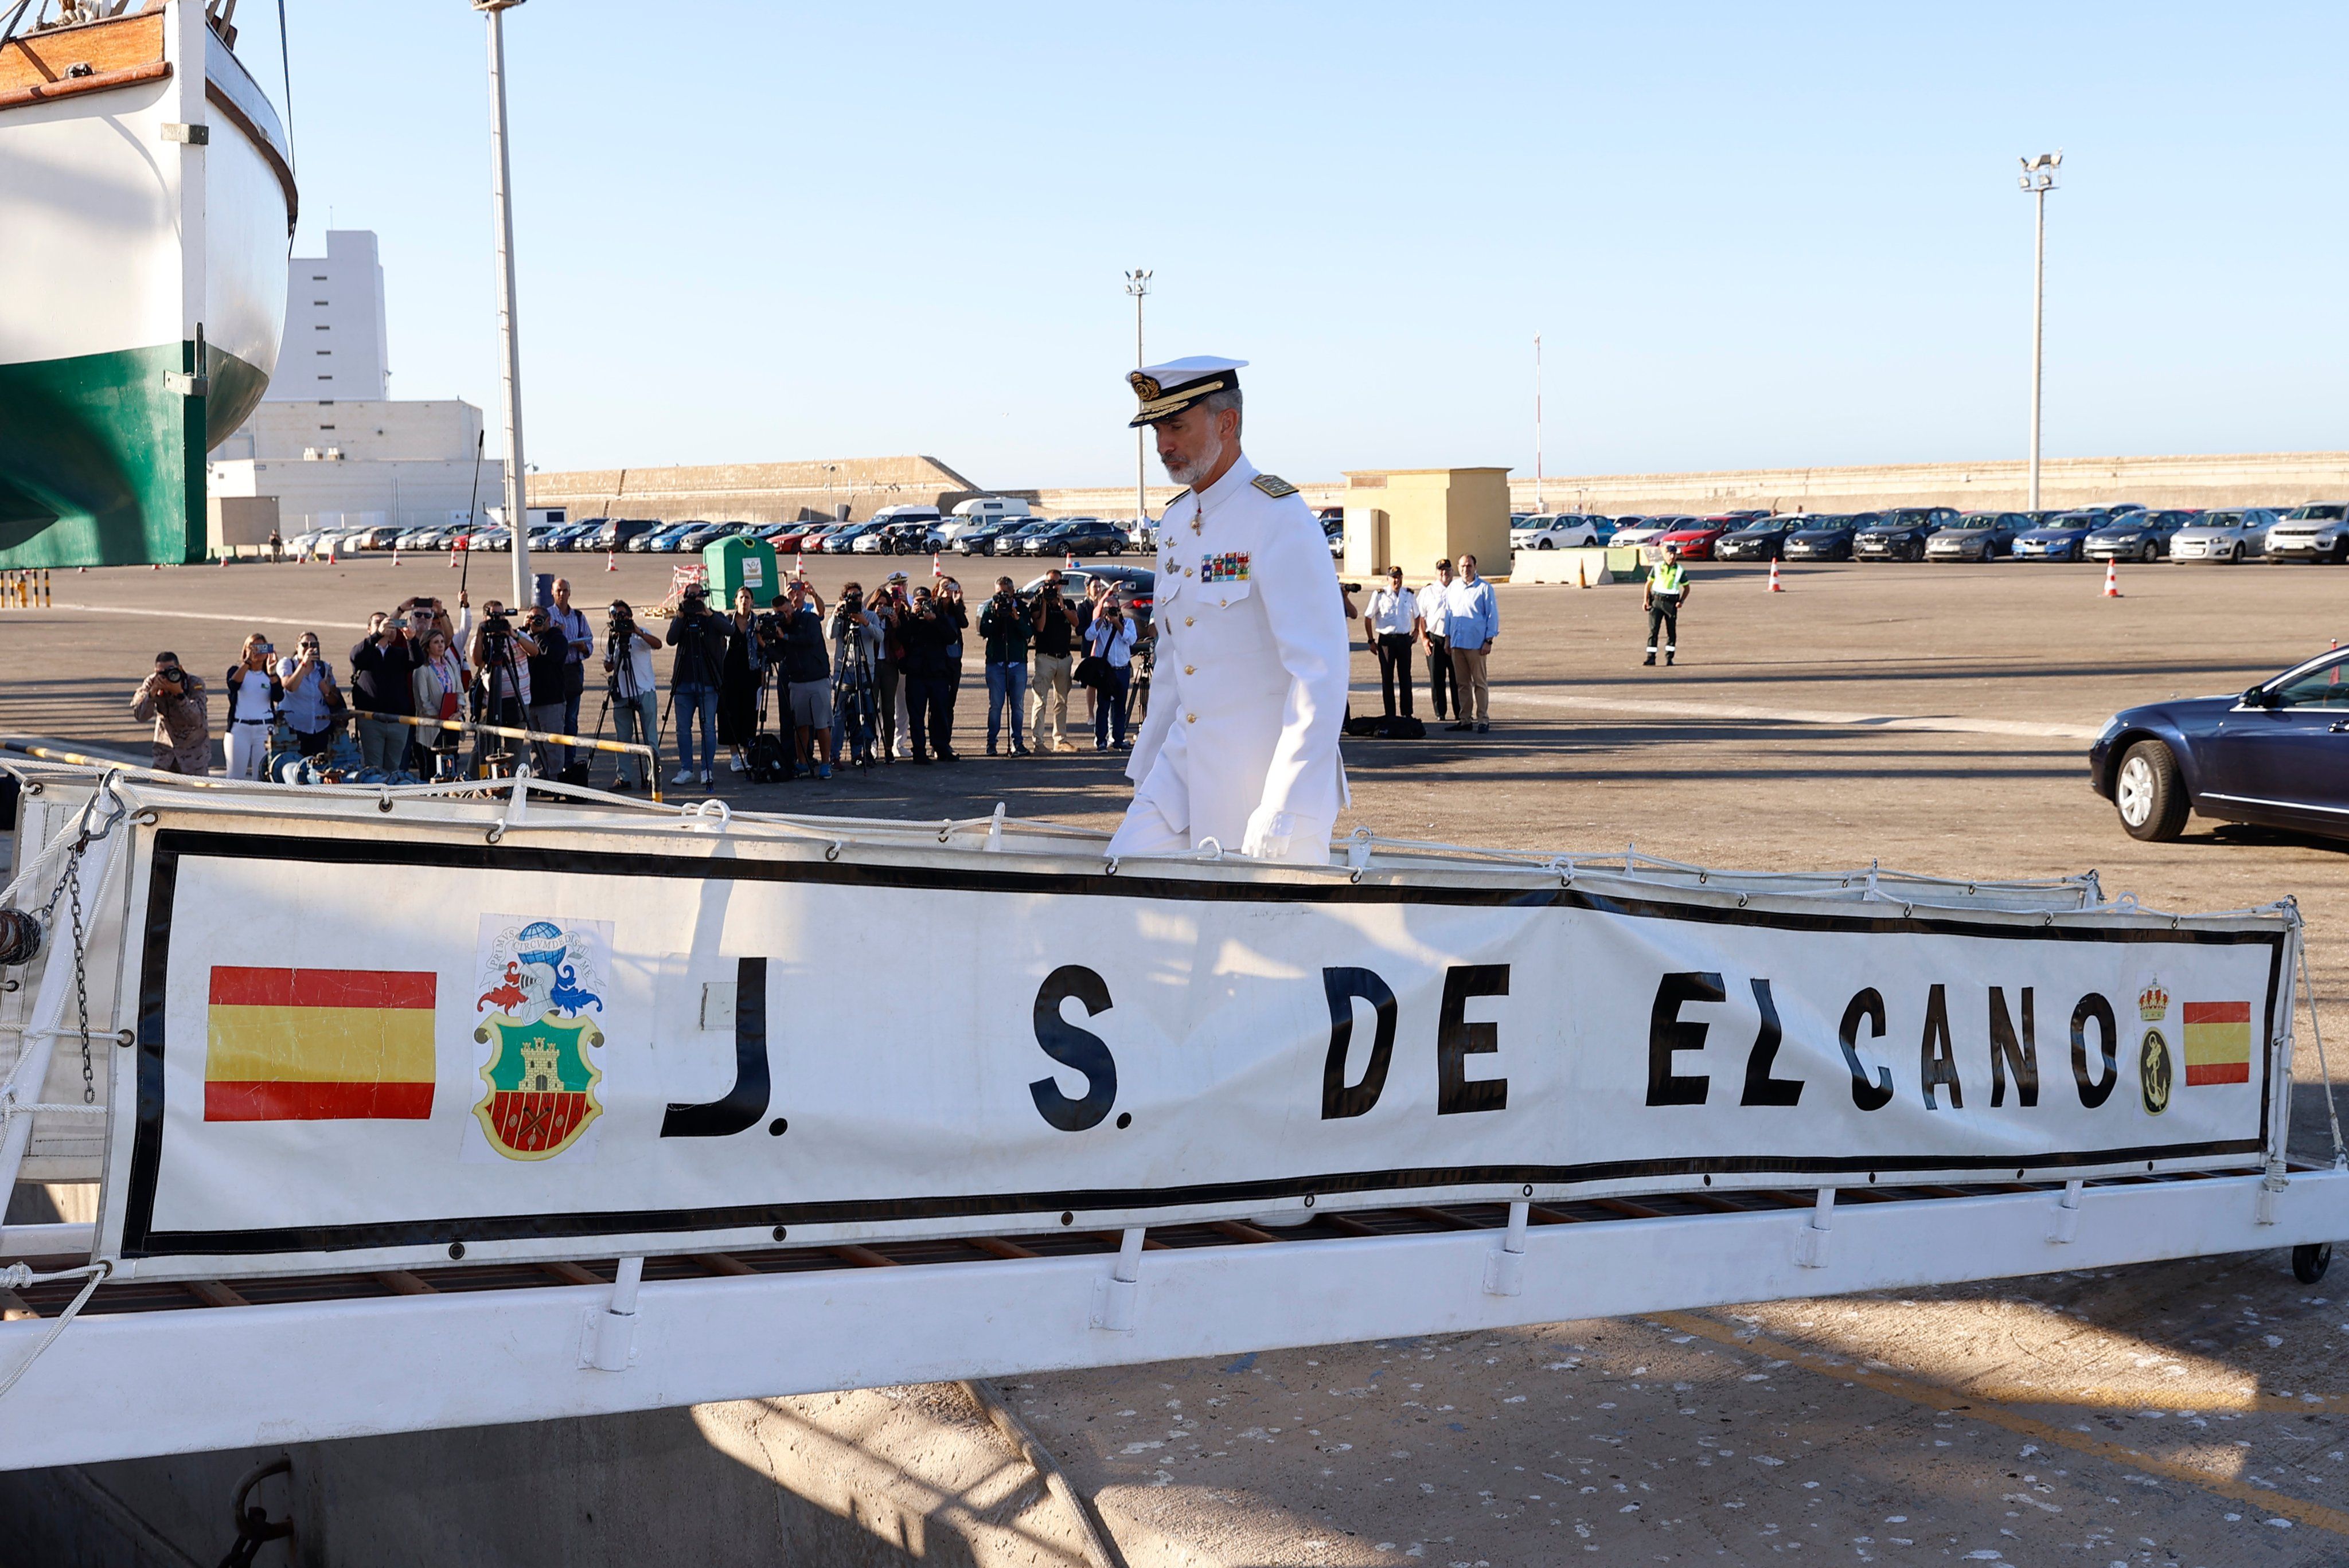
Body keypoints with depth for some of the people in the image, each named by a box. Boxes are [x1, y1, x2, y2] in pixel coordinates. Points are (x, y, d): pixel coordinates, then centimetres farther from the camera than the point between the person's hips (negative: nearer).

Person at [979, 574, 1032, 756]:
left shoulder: (1021, 608, 6)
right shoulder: (989, 607, 5)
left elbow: (1029, 633, -4)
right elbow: (984, 631, -6)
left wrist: (1017, 618, -16)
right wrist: (996, 616, -16)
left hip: (1018, 663, 1)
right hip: (995, 662, -1)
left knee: (1017, 704, 2)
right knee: (995, 705, -3)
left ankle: (1017, 742, 7)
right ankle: (991, 743, 3)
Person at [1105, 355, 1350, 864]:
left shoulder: (1280, 521, -15)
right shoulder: (1174, 523, 11)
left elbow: (1320, 676, -21)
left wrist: (1285, 814, -25)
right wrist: (1147, 773, 18)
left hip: (1264, 775, -7)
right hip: (1183, 765, 7)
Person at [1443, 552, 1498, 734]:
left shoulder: (1484, 588, -2)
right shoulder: (1452, 589, 14)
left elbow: (1492, 615, -2)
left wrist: (1489, 641, -8)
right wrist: (1447, 638, 16)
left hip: (1476, 643, -5)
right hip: (1457, 642, 5)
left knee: (1480, 682, -3)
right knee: (1462, 683, 8)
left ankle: (1483, 719, 0)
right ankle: (1465, 720, 12)